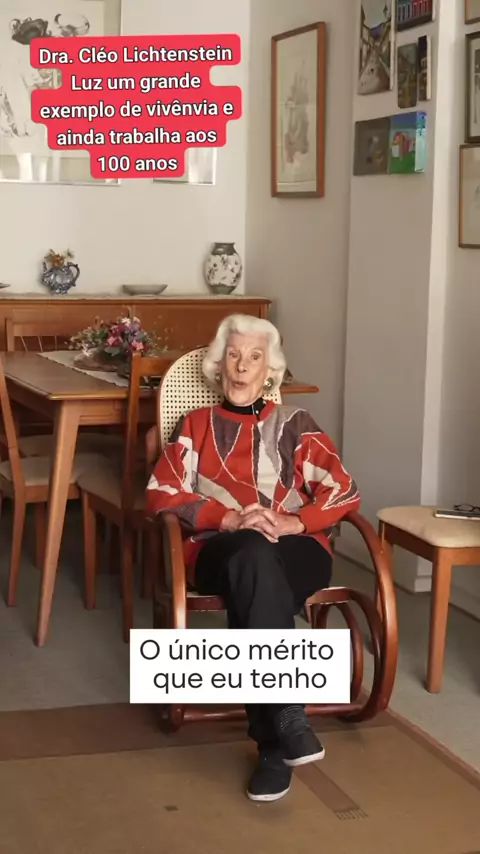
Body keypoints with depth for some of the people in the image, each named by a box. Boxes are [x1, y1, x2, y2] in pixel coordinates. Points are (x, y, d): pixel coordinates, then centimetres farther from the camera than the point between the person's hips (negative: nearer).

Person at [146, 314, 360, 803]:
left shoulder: (294, 424, 20)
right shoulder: (196, 425, 21)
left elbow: (344, 493, 8)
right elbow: (161, 494, 6)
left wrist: (291, 522, -11)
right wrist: (230, 519, -11)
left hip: (297, 551, 0)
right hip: (221, 552, 0)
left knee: (251, 600, -37)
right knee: (253, 555, -39)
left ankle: (272, 743, -39)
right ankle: (286, 715, -43)